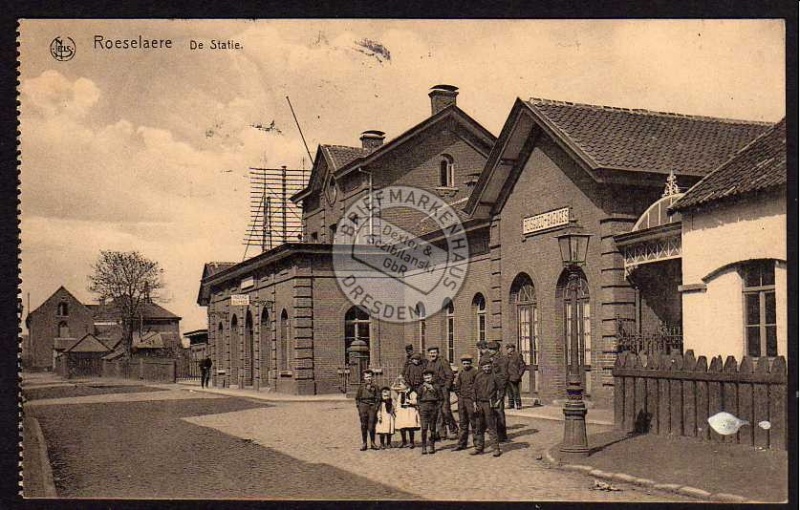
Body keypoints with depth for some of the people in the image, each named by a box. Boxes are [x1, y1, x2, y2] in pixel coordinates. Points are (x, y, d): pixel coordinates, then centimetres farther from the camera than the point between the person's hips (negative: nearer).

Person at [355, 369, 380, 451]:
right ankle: (364, 444, 7)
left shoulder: (375, 386, 8)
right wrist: (358, 406, 1)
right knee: (364, 426, 2)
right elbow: (357, 397, 11)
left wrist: (376, 407, 0)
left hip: (372, 407, 0)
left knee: (372, 426, -1)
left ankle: (372, 443, 9)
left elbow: (378, 398, 10)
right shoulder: (361, 386, 7)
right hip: (363, 407, 0)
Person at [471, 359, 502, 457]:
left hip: (489, 404, -5)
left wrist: (499, 400, -8)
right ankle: (479, 448, 19)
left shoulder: (494, 376, -4)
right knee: (480, 427, 11)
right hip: (479, 404, 5)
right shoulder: (478, 376, 8)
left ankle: (496, 448, -2)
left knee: (491, 427, -6)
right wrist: (474, 403, 7)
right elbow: (474, 389, 12)